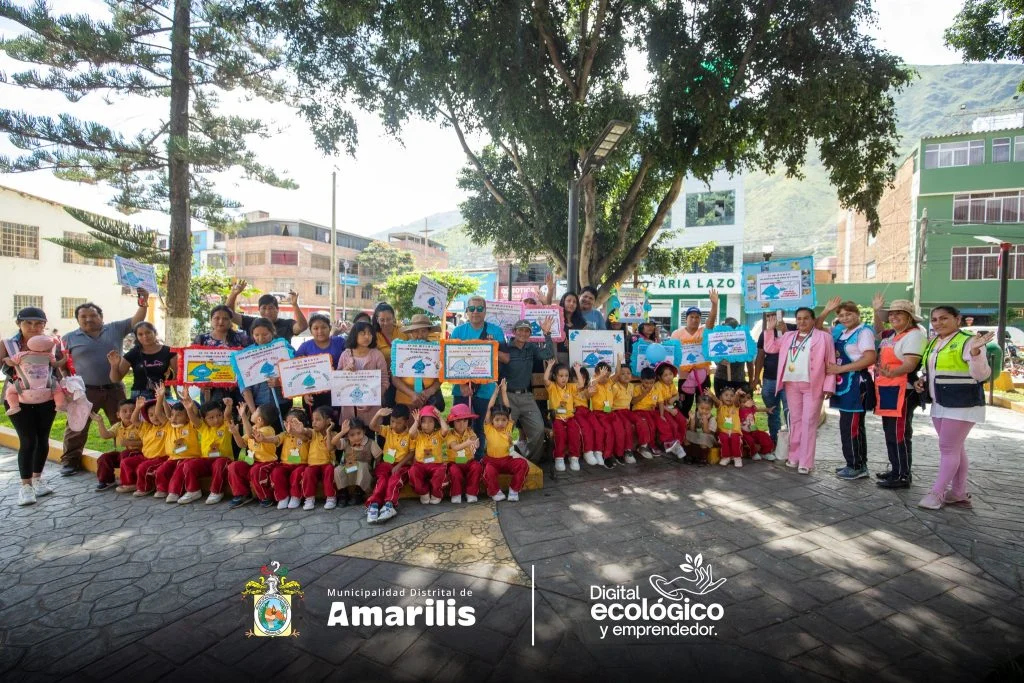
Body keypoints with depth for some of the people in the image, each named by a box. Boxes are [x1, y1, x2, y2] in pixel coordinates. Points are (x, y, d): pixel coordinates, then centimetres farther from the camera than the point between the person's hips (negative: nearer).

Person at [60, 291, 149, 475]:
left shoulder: (115, 329, 5)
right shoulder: (70, 338, 4)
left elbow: (136, 321, -2)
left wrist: (143, 304, -17)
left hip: (114, 389, 1)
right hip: (85, 391, -1)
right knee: (77, 427, 7)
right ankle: (70, 461, 19)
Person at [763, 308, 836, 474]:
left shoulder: (824, 337, 0)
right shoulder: (788, 336, 15)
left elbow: (831, 363, -4)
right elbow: (770, 348, 17)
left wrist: (828, 386, -10)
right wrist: (770, 329, 8)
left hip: (813, 386, -5)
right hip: (791, 384, 5)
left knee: (808, 422, -4)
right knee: (795, 420, 11)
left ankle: (805, 462, 0)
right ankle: (794, 456, 20)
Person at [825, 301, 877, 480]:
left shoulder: (864, 332, -8)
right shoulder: (841, 332, 14)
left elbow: (870, 358, -19)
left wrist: (841, 368, -17)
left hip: (856, 384, -8)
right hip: (844, 384, 8)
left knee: (851, 426, -5)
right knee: (852, 426, 13)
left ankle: (857, 466, 6)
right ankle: (857, 465, 22)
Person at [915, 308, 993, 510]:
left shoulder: (967, 341, -13)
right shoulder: (933, 343, 11)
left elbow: (981, 375, -20)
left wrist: (975, 352, -36)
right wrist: (922, 380, 5)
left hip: (962, 404, -8)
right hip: (940, 403, 8)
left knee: (948, 448, -4)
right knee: (954, 448, 13)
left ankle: (937, 493, 3)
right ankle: (959, 493, 21)